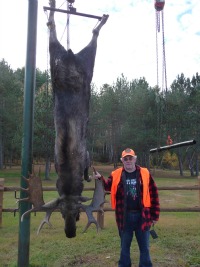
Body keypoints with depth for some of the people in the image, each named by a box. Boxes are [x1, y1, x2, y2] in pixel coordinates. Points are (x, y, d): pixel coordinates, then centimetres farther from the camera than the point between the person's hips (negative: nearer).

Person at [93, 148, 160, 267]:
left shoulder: (145, 173, -4)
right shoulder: (116, 175, -1)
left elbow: (153, 194, -1)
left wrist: (155, 215, 0)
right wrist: (100, 178, -25)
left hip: (142, 215, 0)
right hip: (125, 216, 1)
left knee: (144, 246, 13)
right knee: (125, 245, 16)